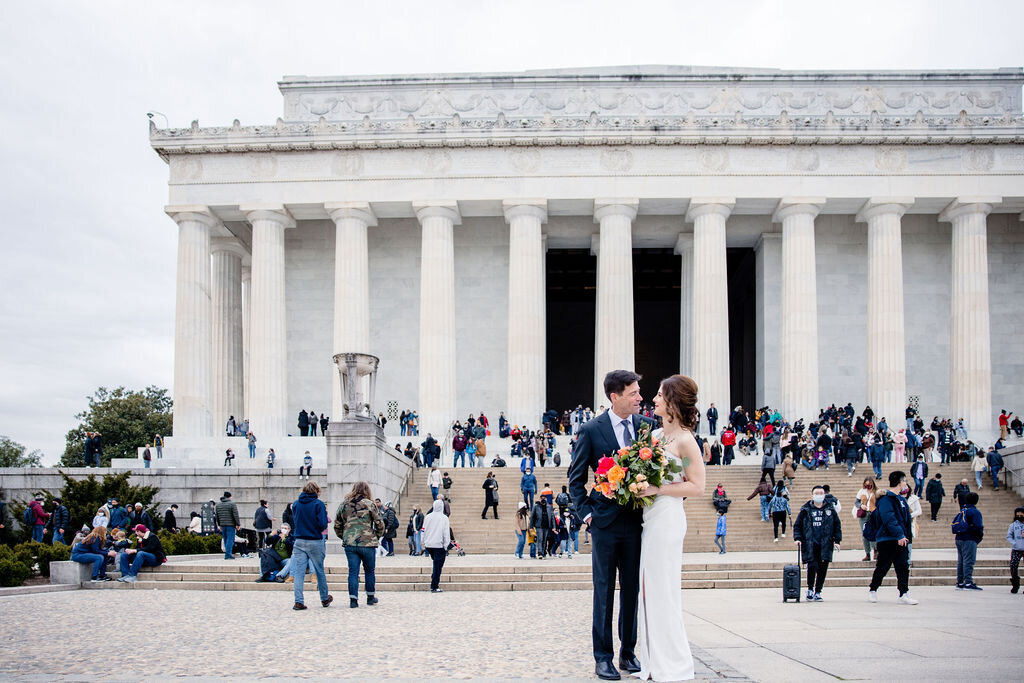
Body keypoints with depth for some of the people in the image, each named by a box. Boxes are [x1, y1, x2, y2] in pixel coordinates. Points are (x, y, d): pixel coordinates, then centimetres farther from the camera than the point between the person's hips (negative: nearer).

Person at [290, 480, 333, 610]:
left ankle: (299, 601, -6)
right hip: (315, 542, -2)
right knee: (320, 571, 12)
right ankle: (324, 599, 26)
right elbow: (323, 524, -14)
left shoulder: (296, 504, 4)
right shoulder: (318, 504, -9)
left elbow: (295, 520, 13)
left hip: (299, 541, 2)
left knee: (299, 572, 2)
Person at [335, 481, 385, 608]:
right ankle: (370, 597, 24)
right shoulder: (369, 504, -5)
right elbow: (380, 524, -4)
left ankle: (353, 599, -1)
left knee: (353, 572, 5)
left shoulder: (344, 505, 6)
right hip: (367, 543, -2)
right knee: (369, 571, 13)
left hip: (349, 544, 2)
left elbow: (337, 525, 11)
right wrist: (377, 537, 11)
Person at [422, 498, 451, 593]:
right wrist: (446, 545, -3)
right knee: (438, 566, -1)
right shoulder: (444, 518, -8)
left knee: (436, 563, 24)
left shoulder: (428, 517, 5)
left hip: (428, 545, 5)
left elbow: (424, 530, 10)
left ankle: (434, 578, 15)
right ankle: (434, 587, -3)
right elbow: (446, 532, -8)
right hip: (439, 545, -5)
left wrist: (424, 542, 19)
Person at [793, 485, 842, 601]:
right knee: (812, 566, -15)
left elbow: (837, 526, 15)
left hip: (825, 546, 2)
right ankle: (810, 589, 7)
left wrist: (837, 540, 8)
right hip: (809, 545, -2)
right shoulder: (805, 510, 6)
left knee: (822, 569, 1)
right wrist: (798, 538, -1)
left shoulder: (830, 510, 10)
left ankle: (818, 592, 15)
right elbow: (797, 525, 10)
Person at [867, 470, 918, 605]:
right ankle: (872, 590, 19)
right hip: (887, 539, -8)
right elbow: (889, 519, -22)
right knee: (882, 567, 2)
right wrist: (899, 535, -27)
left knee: (903, 567, 0)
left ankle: (904, 595, -2)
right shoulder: (886, 499, -13)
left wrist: (905, 536, 14)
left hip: (900, 539, 8)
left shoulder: (901, 499, 16)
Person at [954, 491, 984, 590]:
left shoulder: (962, 511, 15)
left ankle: (960, 583, 14)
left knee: (960, 561, 11)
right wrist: (981, 536, -1)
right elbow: (978, 526, -17)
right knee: (969, 561, -9)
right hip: (969, 540, -8)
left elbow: (954, 524, 16)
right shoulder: (975, 512, -9)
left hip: (959, 539, 8)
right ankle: (968, 583, -13)